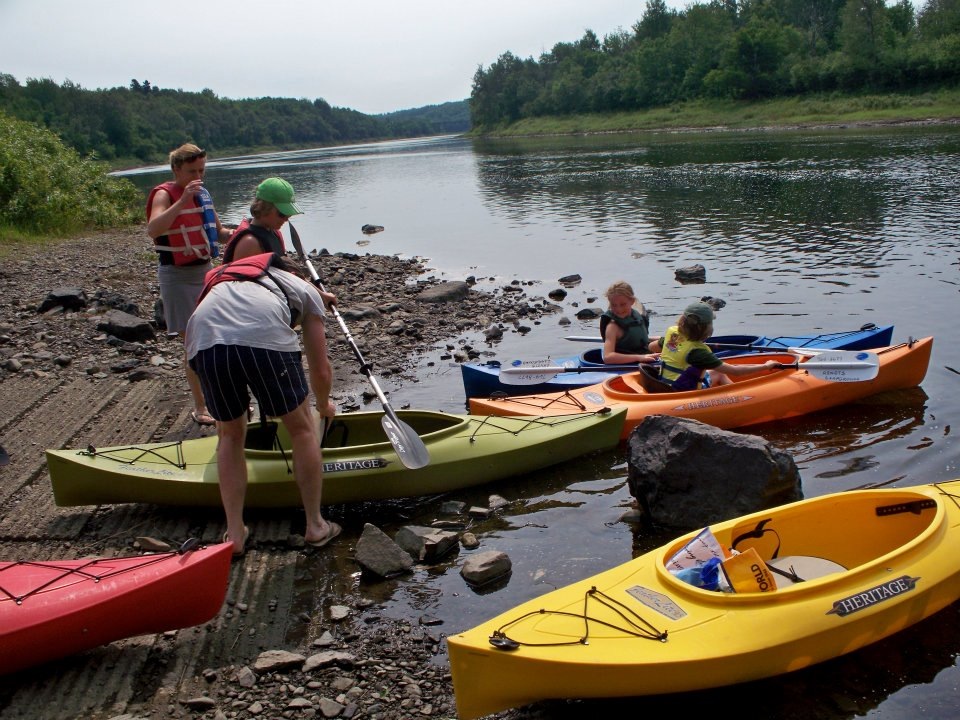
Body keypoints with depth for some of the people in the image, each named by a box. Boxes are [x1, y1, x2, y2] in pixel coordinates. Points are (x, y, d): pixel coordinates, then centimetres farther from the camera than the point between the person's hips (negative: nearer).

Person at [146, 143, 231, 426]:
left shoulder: (202, 194, 10)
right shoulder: (164, 194, -12)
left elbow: (217, 232, 21)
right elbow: (153, 230, -31)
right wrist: (183, 200, -36)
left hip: (205, 270, 7)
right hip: (179, 276, -7)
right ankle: (200, 407, 6)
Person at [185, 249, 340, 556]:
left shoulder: (223, 279, 44)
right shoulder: (306, 289, 33)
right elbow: (321, 370, 32)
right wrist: (324, 405, 55)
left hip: (204, 338, 4)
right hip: (266, 336, -3)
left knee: (230, 435, 26)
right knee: (302, 428, 19)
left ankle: (235, 534, 27)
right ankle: (316, 526, 29)